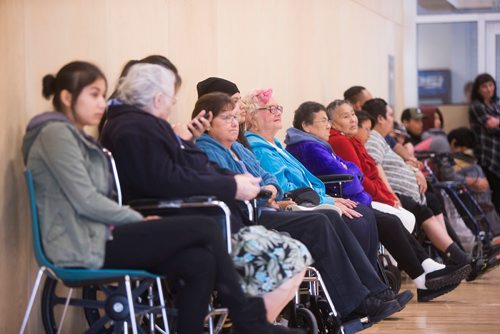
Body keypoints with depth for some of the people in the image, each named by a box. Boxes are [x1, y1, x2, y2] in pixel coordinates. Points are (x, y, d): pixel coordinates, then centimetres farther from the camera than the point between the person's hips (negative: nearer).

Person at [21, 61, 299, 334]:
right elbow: (86, 201, -17)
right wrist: (139, 219, -7)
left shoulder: (76, 137, 22)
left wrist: (136, 221, -2)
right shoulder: (57, 134, -8)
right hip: (85, 246, -9)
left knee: (202, 263, -10)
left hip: (99, 236, 9)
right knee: (204, 228, -10)